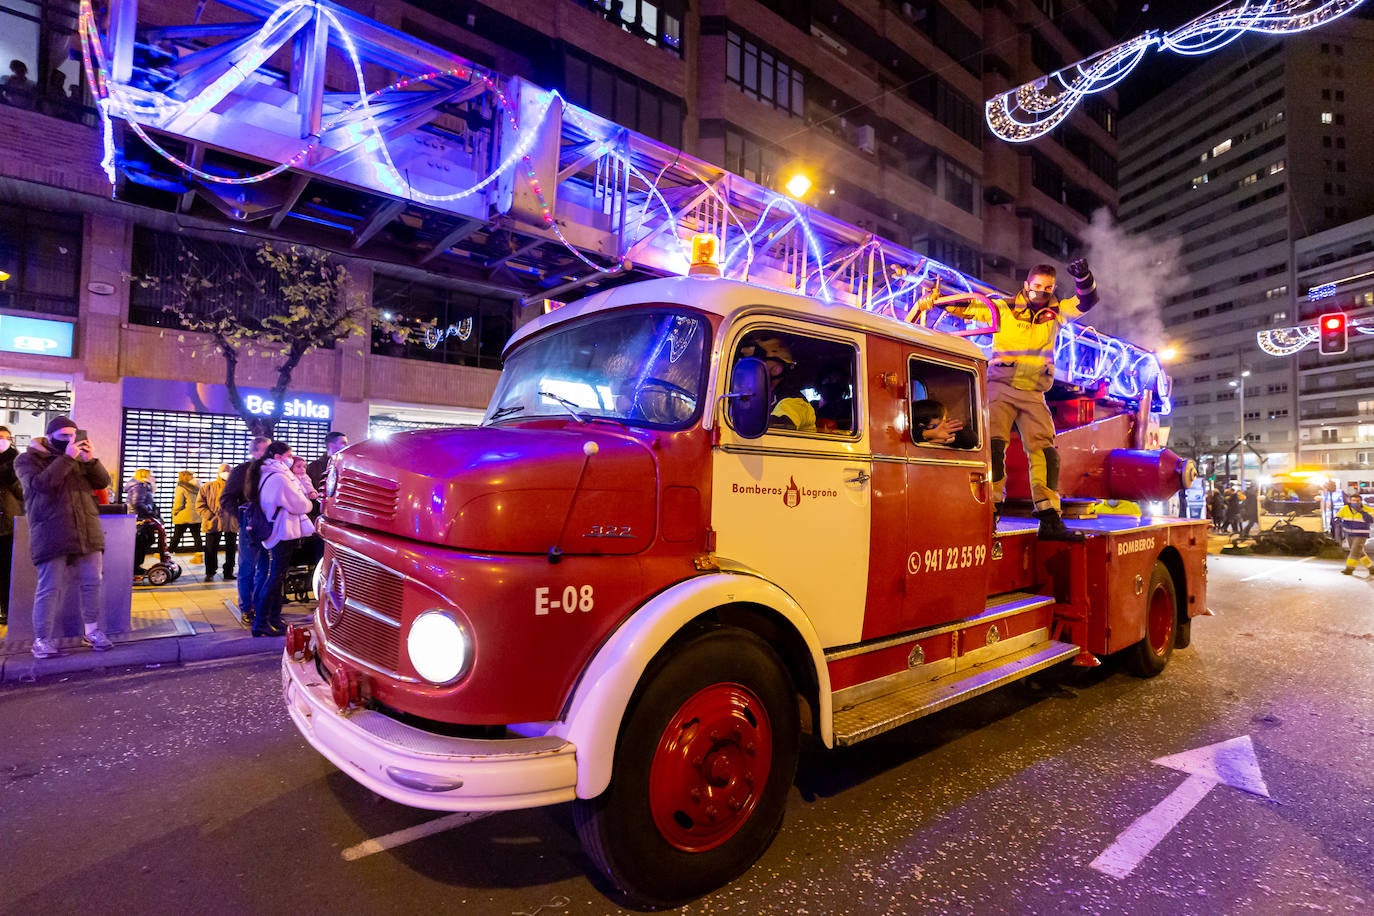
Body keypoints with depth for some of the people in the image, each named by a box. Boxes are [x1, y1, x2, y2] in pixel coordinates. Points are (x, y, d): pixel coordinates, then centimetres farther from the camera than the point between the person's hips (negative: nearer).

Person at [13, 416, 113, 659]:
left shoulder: (79, 457, 16)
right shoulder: (27, 459, 3)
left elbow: (103, 482, 6)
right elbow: (40, 484, -16)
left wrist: (91, 460, -10)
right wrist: (66, 458, -19)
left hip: (87, 532, 4)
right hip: (52, 536, -4)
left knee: (92, 583, 6)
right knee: (50, 589, -3)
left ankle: (92, 631, 16)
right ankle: (41, 640, 6)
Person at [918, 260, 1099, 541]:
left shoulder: (1055, 312, 13)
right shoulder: (1003, 308, 2)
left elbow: (1087, 301, 6)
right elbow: (965, 306, -6)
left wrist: (1083, 277, -15)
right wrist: (933, 297, -21)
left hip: (1034, 394, 4)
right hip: (1001, 388, -4)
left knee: (1045, 450, -2)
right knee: (994, 444, -19)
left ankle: (1050, 519, 1)